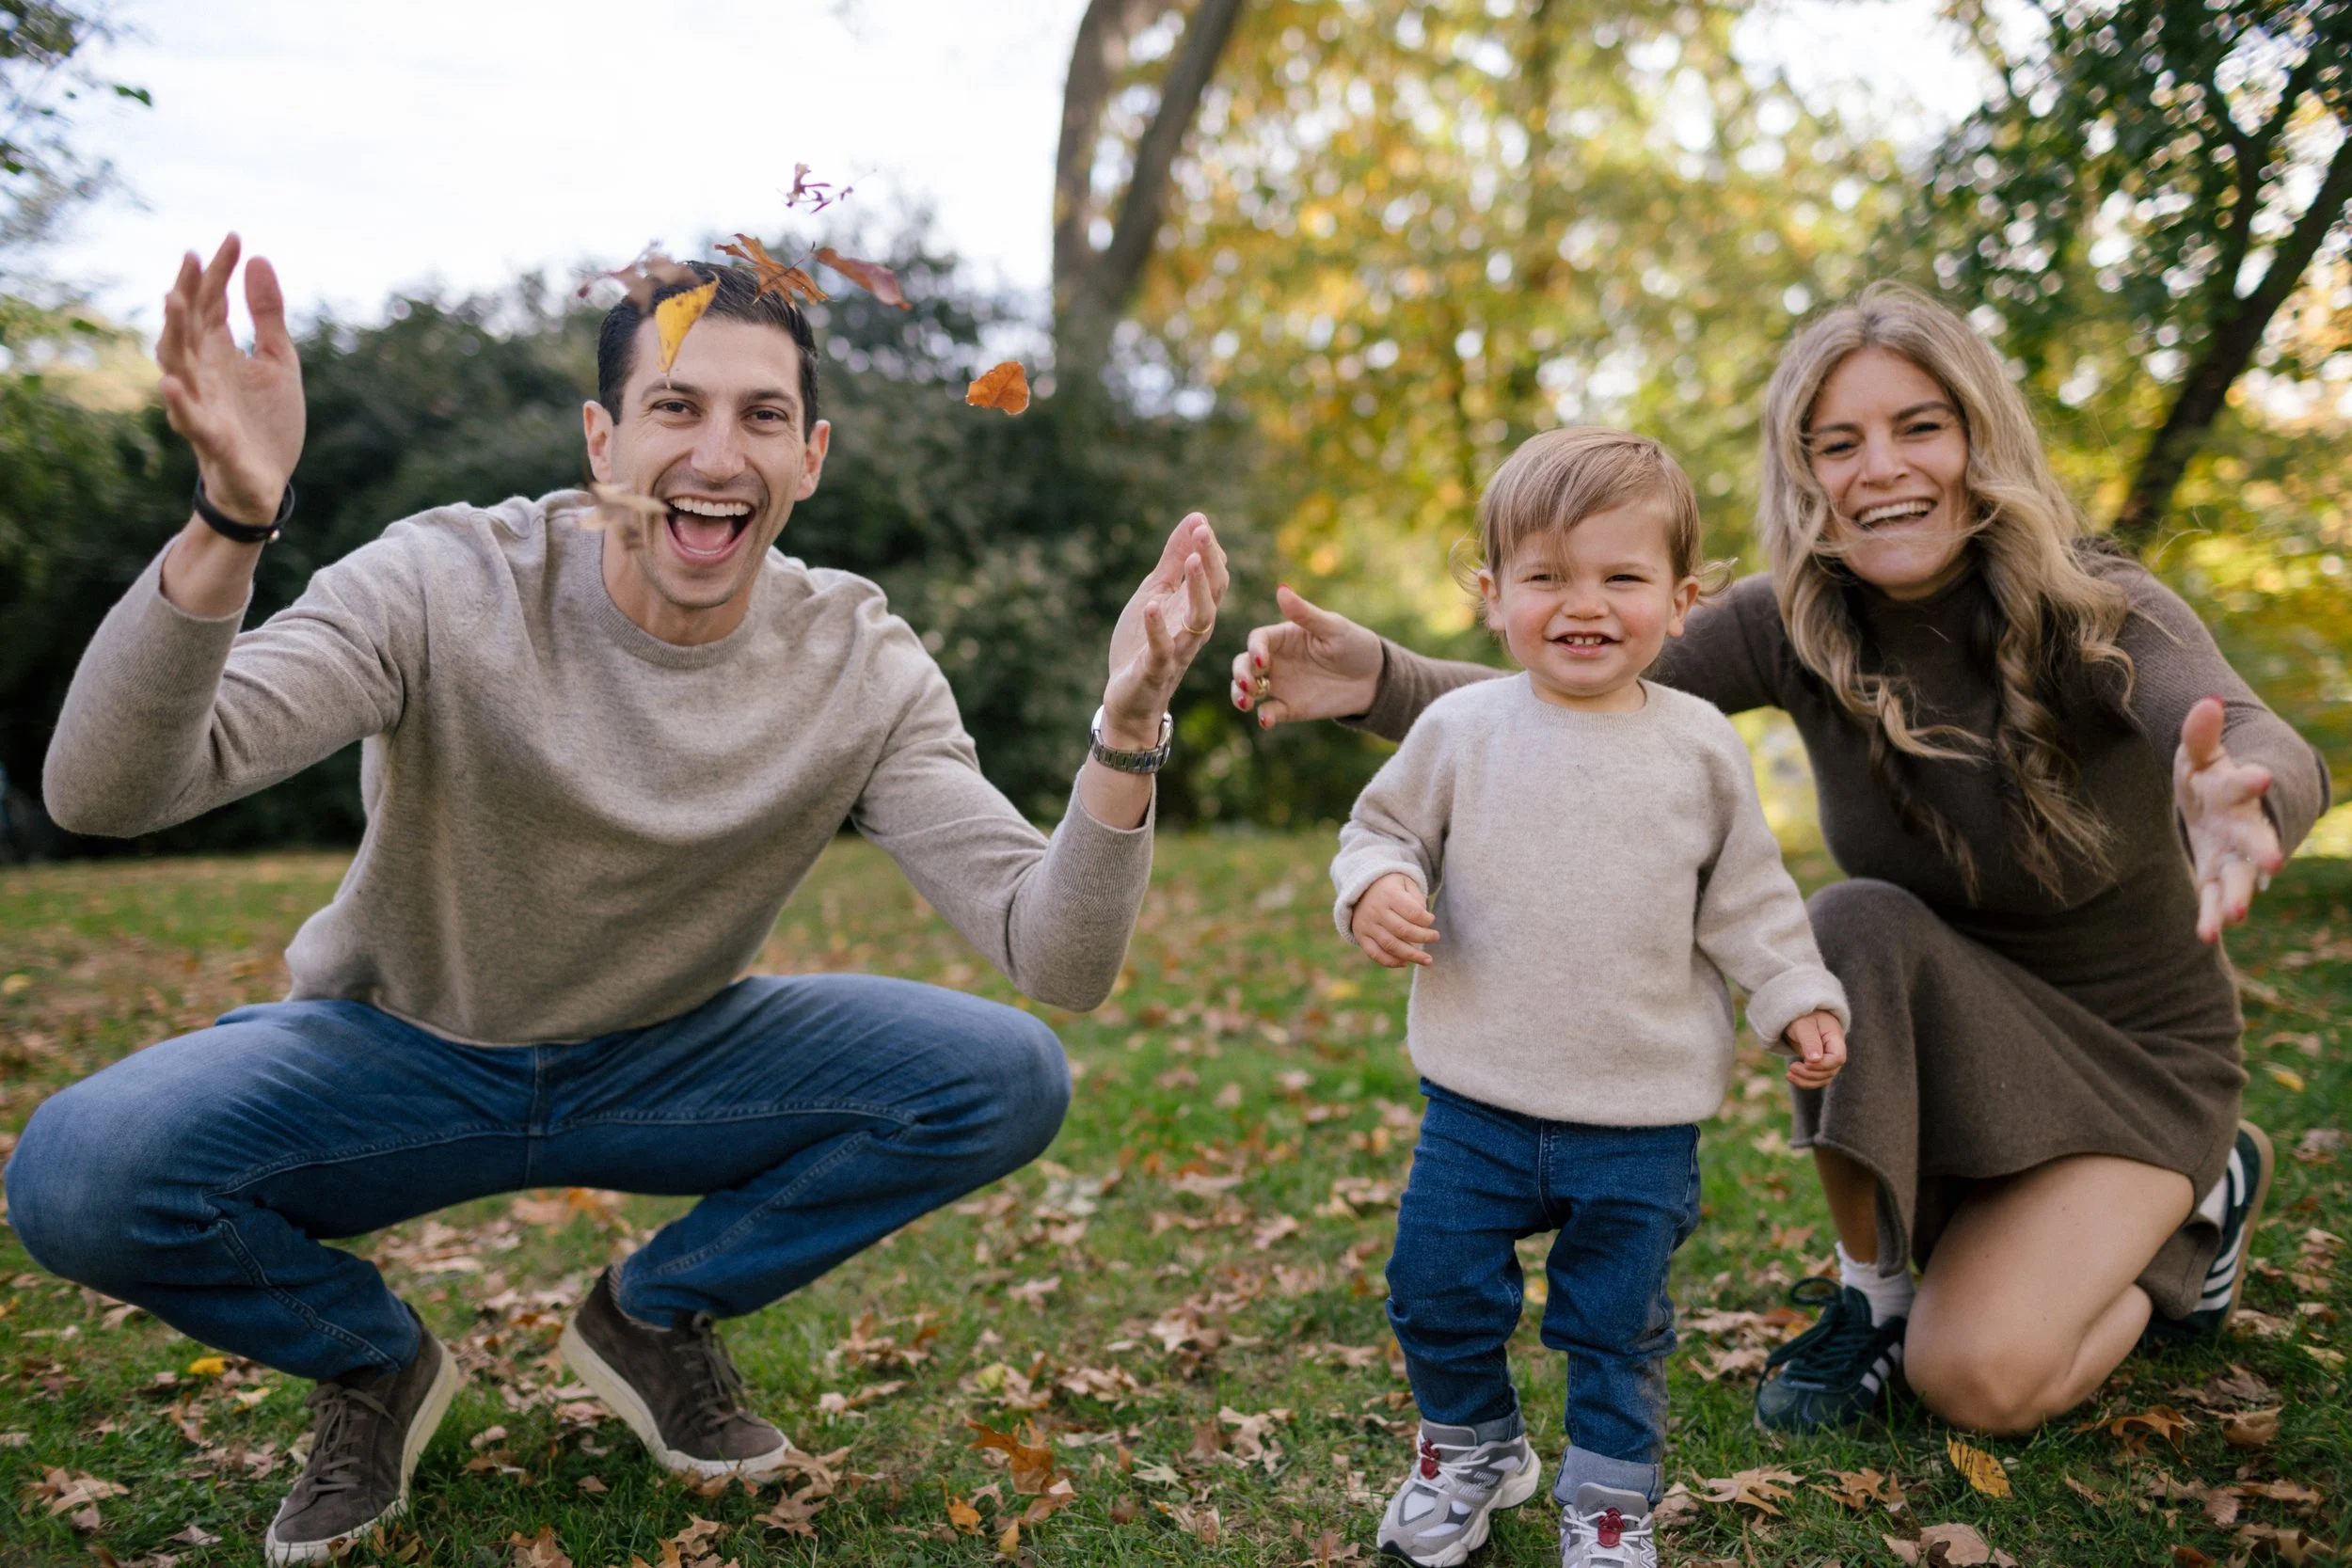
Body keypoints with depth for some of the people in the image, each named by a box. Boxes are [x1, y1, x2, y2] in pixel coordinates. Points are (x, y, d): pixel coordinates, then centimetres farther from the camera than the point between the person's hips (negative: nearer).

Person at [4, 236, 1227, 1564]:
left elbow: (1059, 967, -23)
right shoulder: (447, 588, -22)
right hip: (399, 1054, -1)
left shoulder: (860, 667, -16)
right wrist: (230, 525, -48)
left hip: (668, 1063, 2)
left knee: (1010, 1078, -19)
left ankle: (657, 1315, 6)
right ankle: (373, 1363, 6)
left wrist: (1125, 736, -40)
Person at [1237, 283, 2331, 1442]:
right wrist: (1382, 681, -43)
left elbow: (2277, 752, -44)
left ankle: (2202, 1197, 14)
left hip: (2128, 1053, -3)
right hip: (1935, 1039, 3)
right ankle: (1872, 1289, -6)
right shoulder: (1793, 628, -15)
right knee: (1854, 926, -31)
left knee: (1977, 1376, -18)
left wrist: (2245, 802, -70)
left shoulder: (2095, 614, -25)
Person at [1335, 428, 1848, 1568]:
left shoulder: (1699, 747, -1)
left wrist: (1798, 998, 1)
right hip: (1477, 1102, 1)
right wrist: (1375, 887, -15)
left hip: (1642, 1117, 0)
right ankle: (1469, 1446, 37)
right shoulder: (1462, 730, -5)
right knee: (1436, 1288, 9)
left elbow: (1746, 896, 9)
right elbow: (1383, 827, 6)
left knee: (1618, 1320, 12)